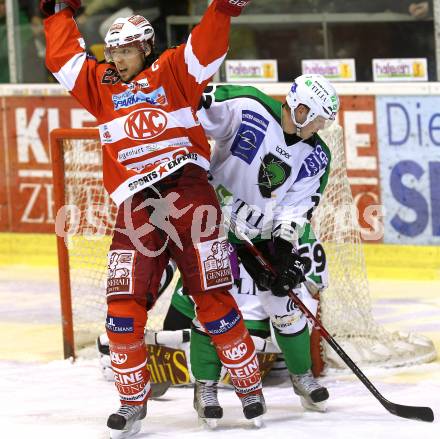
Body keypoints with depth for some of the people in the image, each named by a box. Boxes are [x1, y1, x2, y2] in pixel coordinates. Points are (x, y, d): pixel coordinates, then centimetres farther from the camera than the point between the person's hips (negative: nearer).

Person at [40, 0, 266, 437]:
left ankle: (249, 385, 6)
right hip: (135, 203, 3)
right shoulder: (100, 85, 21)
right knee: (123, 303, -4)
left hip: (188, 188, -3)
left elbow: (207, 45, 0)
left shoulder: (174, 72, 12)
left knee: (212, 296, -5)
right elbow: (61, 57, 18)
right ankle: (132, 400, 9)